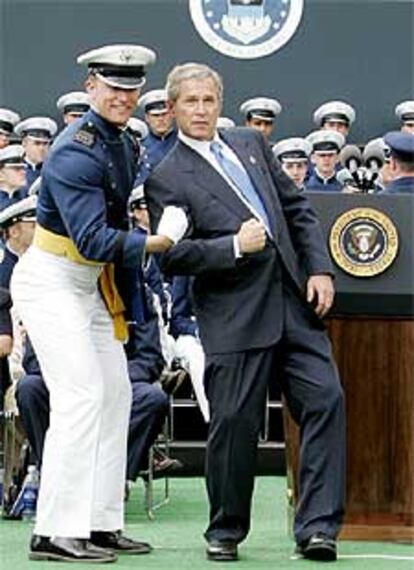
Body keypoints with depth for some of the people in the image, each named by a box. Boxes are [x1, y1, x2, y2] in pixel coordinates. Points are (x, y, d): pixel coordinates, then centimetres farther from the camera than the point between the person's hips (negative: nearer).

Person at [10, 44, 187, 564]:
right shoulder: (76, 151, -22)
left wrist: (125, 305, 13)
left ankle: (100, 524, 14)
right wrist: (154, 243, -36)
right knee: (80, 395, -16)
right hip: (52, 281, -10)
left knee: (115, 394, 9)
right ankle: (55, 532, -15)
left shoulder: (126, 145, 8)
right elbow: (92, 238, -28)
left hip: (92, 284, 10)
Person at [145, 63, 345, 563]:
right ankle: (226, 531, 17)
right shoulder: (166, 179, 0)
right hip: (234, 316, -4)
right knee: (234, 421, -2)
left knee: (325, 400, -6)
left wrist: (320, 268, 6)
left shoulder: (251, 144, 16)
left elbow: (298, 208, 18)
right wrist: (234, 246, -18)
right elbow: (171, 257, -8)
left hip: (294, 299, 5)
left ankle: (317, 527, -3)